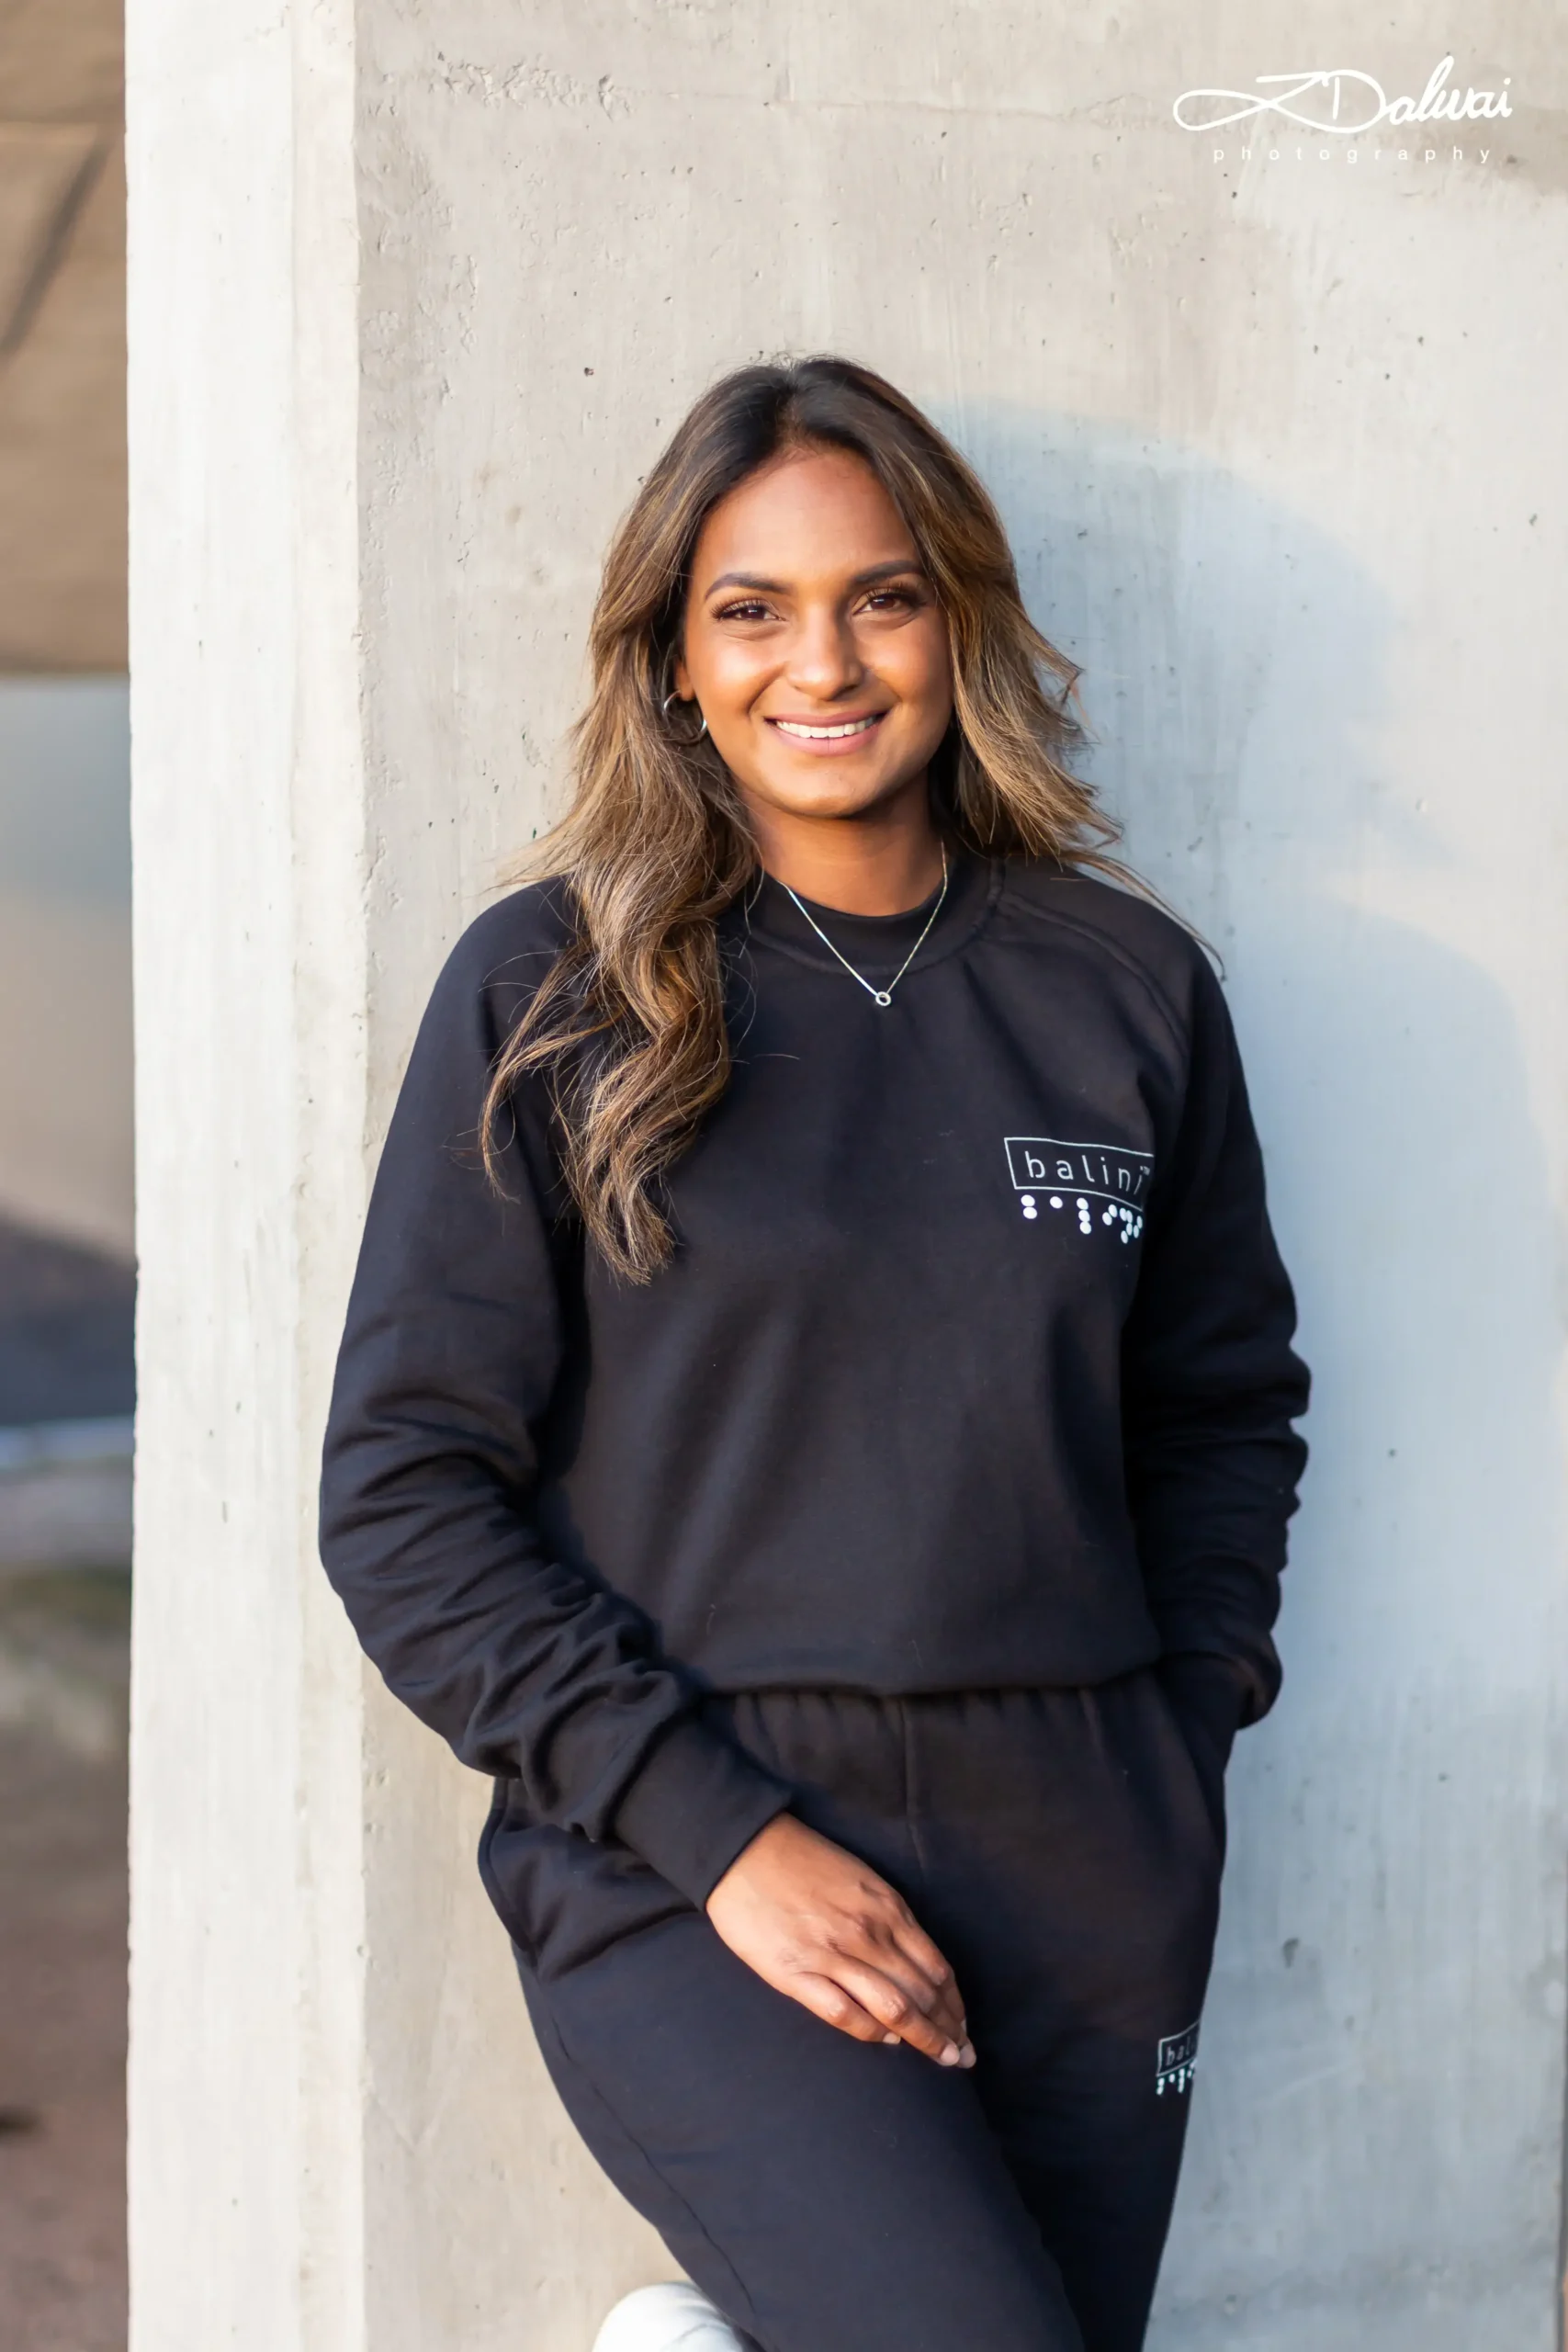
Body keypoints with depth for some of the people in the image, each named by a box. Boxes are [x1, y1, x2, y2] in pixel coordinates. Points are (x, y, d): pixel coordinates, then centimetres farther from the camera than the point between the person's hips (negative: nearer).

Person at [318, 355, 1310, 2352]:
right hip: (688, 1880, -4)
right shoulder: (548, 992, -2)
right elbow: (405, 1491, -4)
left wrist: (1183, 1749, 6)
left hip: (1084, 1887, 4)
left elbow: (1227, 1401, 19)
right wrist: (721, 1834, -12)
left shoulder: (1126, 987, 8)